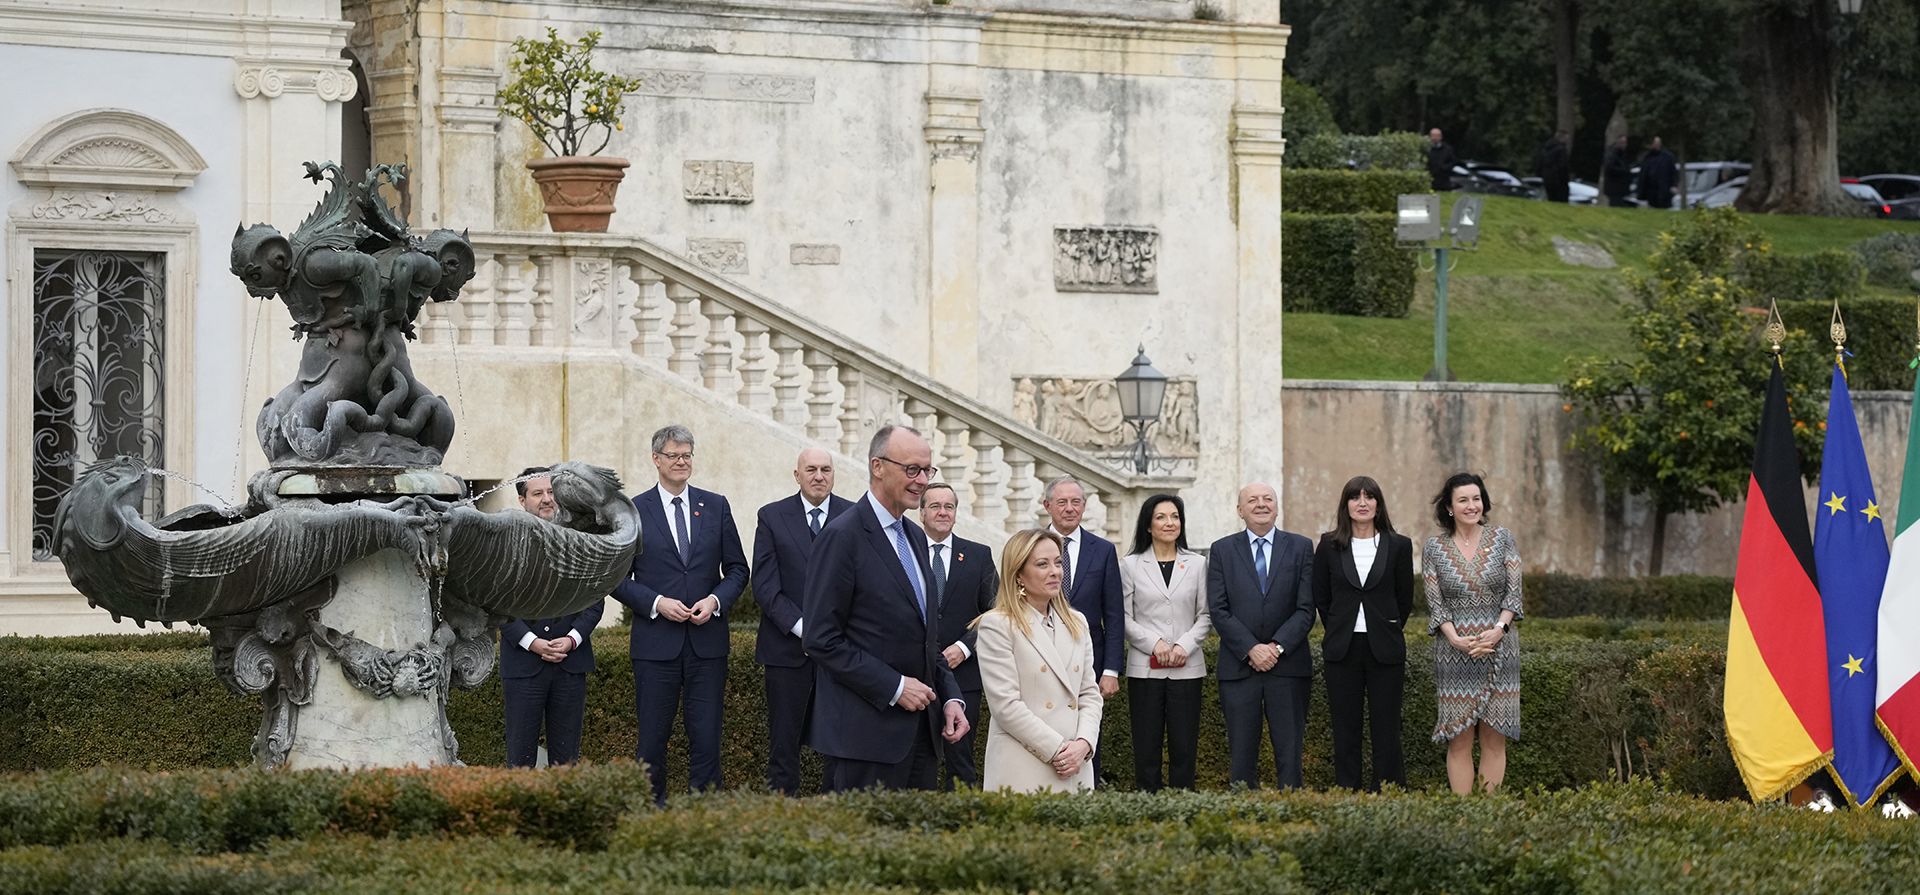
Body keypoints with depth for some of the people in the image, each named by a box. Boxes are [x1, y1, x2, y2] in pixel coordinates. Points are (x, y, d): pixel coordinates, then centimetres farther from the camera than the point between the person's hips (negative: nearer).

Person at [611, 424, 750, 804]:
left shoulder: (715, 506, 8)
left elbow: (737, 569, 11)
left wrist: (715, 600, -8)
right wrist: (657, 603, -12)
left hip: (707, 641, 1)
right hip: (656, 642, -1)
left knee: (706, 737, 0)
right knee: (652, 740, 3)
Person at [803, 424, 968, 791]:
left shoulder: (915, 536, 17)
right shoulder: (842, 537, -10)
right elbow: (822, 638, -15)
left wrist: (950, 696, 10)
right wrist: (894, 687, -17)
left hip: (920, 730, 8)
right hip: (867, 730, -8)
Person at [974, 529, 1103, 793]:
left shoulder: (1077, 623, 15)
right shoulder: (997, 626, -5)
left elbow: (1090, 693, 12)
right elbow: (1006, 705, -11)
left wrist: (1084, 744, -6)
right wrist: (1058, 749, -13)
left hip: (1076, 768, 5)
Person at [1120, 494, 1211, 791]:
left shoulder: (1197, 564, 8)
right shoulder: (1131, 566, 5)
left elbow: (1205, 615, 7)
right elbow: (1125, 618, 2)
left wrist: (1185, 645, -9)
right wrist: (1154, 643, -12)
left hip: (1186, 667, 1)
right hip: (1144, 667, -1)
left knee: (1184, 745, 0)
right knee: (1146, 745, 0)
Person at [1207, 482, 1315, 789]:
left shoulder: (1300, 547, 6)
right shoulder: (1222, 550, 7)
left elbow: (1306, 609, 0)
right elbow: (1218, 610, -1)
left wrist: (1278, 647, -12)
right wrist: (1251, 649, -12)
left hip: (1288, 664, 0)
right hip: (1239, 667, 0)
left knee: (1289, 754, 0)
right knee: (1242, 755, 1)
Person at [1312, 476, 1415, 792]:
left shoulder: (1398, 546, 2)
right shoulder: (1329, 546, 4)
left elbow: (1404, 599, 9)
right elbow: (1320, 597, 12)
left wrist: (1387, 632, 10)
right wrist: (1339, 631, 11)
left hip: (1384, 648, -1)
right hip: (1342, 649, 1)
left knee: (1385, 727, -1)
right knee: (1345, 730, 3)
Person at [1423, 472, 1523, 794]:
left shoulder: (1502, 539, 5)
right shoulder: (1434, 548, 4)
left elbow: (1513, 592, 1)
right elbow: (1435, 603, 0)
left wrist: (1498, 629, -14)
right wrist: (1456, 639, -15)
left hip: (1499, 649, 1)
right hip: (1454, 654, 0)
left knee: (1494, 737, 0)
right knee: (1459, 740, -2)